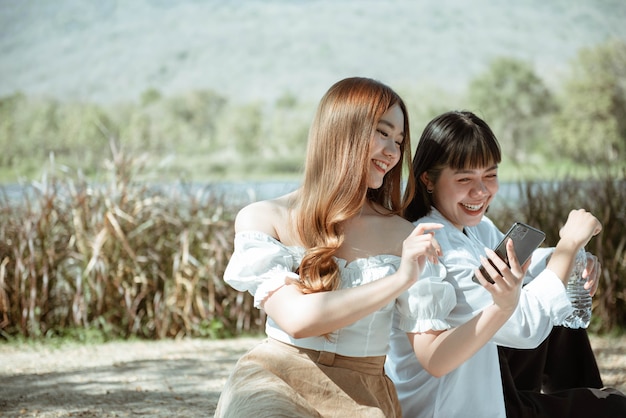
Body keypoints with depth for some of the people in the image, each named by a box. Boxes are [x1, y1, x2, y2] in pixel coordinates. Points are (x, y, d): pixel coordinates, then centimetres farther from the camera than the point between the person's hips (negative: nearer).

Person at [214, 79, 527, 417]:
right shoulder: (263, 219, -2)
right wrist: (400, 280, -19)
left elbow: (436, 357, 0)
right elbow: (295, 318, -15)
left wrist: (501, 309, -16)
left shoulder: (405, 237, 3)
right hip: (276, 389, -3)